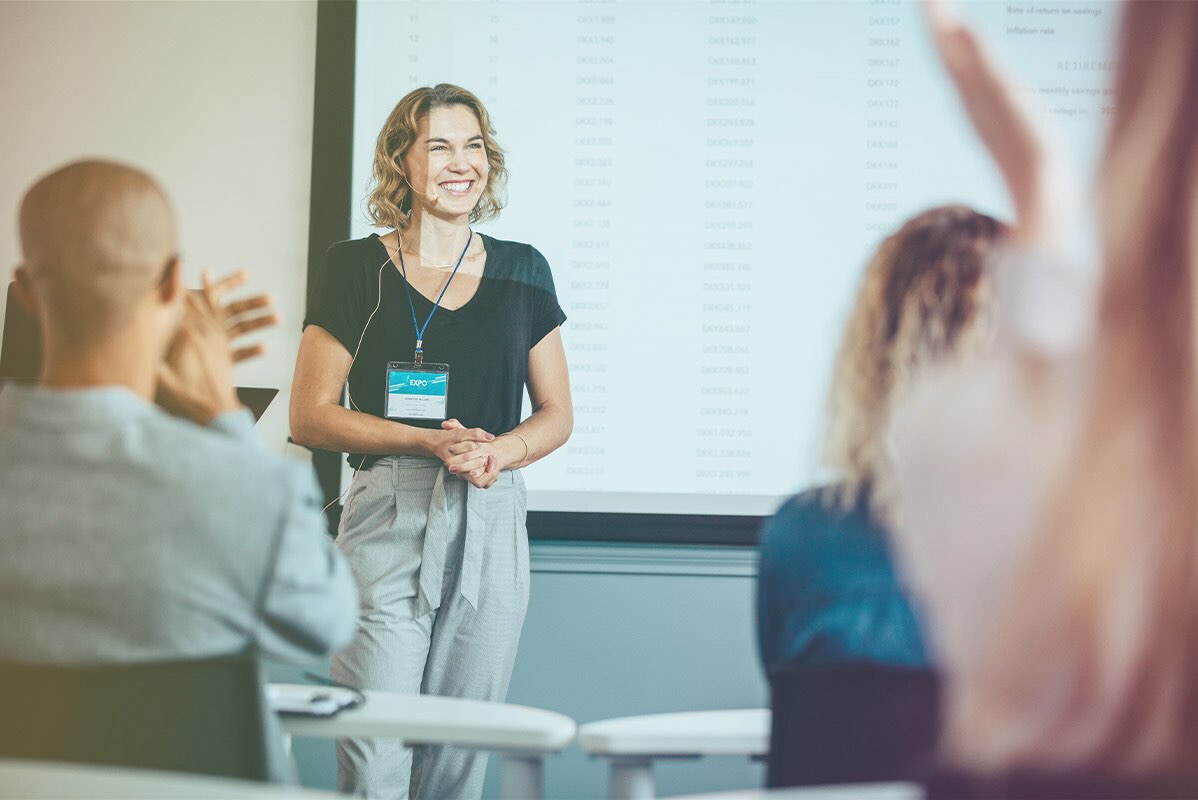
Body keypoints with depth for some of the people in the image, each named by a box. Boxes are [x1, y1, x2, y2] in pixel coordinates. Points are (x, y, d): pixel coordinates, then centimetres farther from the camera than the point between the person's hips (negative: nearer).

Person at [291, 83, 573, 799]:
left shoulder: (522, 271, 12)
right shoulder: (356, 269, 3)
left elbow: (557, 413, 14)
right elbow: (310, 416, 0)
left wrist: (499, 451, -8)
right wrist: (430, 441, -12)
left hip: (491, 524, 3)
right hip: (388, 520, -3)